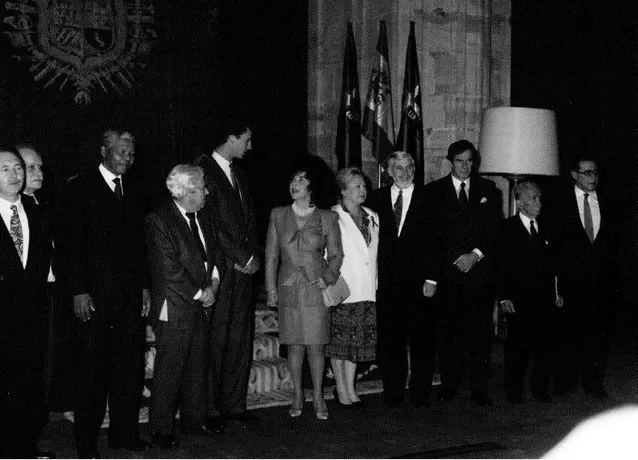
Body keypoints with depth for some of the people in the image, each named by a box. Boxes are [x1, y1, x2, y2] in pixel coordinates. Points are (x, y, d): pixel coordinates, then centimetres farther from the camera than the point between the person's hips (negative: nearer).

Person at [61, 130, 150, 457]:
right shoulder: (79, 188, -3)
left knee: (130, 367, 8)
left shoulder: (135, 191, 14)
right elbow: (72, 242, -7)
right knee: (91, 370, 1)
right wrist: (78, 291, -13)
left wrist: (144, 286, 12)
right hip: (94, 294, -5)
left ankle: (125, 433, 19)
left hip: (130, 295, 5)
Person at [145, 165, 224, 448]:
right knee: (169, 371, -1)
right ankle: (161, 429, 9)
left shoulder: (202, 219, 11)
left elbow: (213, 254, 20)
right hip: (175, 310, -7)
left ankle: (194, 419, 29)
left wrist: (213, 284, 2)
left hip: (201, 307, 8)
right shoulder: (159, 221, -14)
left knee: (198, 367, 15)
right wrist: (199, 294, -12)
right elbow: (170, 270, -18)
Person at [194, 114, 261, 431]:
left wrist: (254, 256, 5)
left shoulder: (238, 175, 18)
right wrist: (244, 258, -10)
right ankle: (210, 410, 4)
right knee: (215, 342, -4)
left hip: (244, 269, 8)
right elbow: (211, 224, -14)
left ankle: (235, 405, 16)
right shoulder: (204, 171, -9)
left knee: (241, 341, 8)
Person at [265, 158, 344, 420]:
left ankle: (318, 396, 12)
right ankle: (297, 394, 19)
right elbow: (271, 255, 8)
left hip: (316, 289, -2)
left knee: (315, 345, -1)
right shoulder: (278, 216, 6)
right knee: (294, 344, 5)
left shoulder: (327, 218, 1)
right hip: (288, 289, 2)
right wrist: (271, 289, 4)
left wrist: (327, 278, -9)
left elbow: (336, 254, 7)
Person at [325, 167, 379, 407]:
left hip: (366, 289, 5)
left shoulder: (372, 217, 14)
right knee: (339, 340, 0)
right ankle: (340, 388, 10)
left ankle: (350, 388, 14)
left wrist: (375, 284, 13)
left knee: (358, 340, 6)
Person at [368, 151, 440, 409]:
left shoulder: (427, 198, 2)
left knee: (421, 339, 2)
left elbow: (434, 241, 0)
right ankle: (393, 393, 13)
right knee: (389, 339, 4)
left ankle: (420, 393, 12)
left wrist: (431, 278, -7)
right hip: (387, 281, 2)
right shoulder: (377, 198, 9)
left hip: (418, 280, -2)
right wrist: (374, 277, 1)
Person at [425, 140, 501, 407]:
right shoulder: (434, 191, 8)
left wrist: (475, 254, -5)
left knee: (479, 332, -2)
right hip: (447, 272, -1)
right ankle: (449, 385, 7)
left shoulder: (488, 190, 13)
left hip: (480, 269, 1)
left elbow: (495, 230, 8)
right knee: (448, 331, -2)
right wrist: (455, 259, -4)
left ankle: (480, 389, 3)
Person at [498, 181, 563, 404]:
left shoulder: (544, 229, 13)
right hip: (517, 299, -4)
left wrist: (556, 292, 7)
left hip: (544, 299, 4)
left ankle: (540, 388, 16)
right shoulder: (507, 228, -3)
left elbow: (551, 265, 15)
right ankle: (513, 391, 14)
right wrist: (504, 298, -11)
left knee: (544, 344, 4)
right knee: (517, 346, 2)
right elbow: (500, 266, -6)